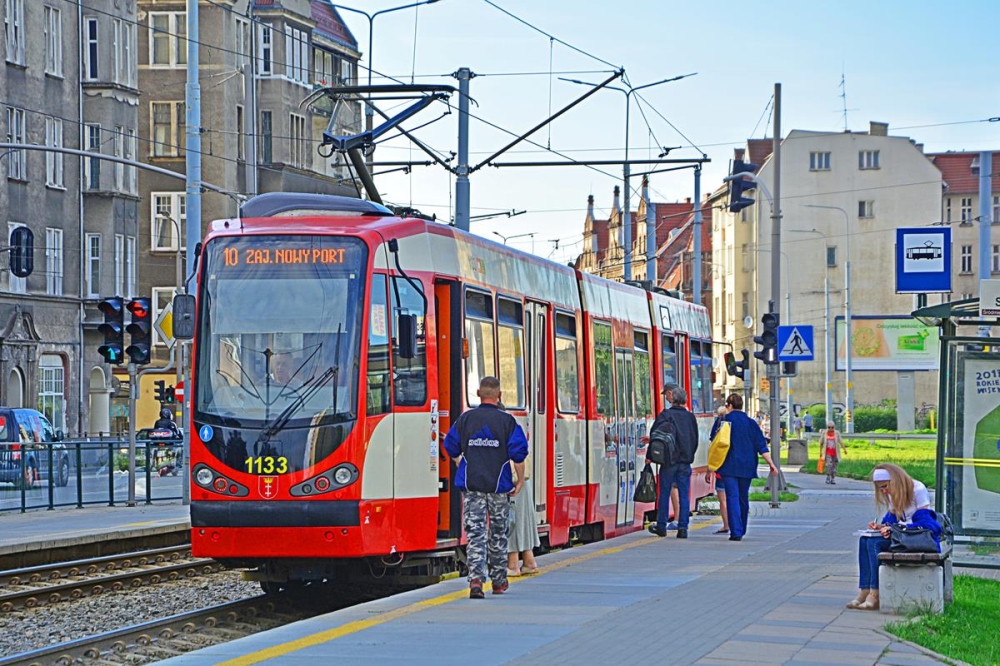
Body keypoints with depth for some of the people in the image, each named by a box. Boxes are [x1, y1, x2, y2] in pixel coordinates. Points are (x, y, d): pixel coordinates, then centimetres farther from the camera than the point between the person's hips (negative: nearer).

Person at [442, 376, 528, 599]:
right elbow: (518, 453, -9)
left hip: (471, 486, 0)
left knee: (475, 533, -2)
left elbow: (451, 449, 8)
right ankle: (498, 581, 22)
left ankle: (476, 578, -18)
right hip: (499, 486, 0)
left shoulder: (465, 419, 0)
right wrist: (520, 480, 2)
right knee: (498, 534, 13)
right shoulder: (507, 421, -5)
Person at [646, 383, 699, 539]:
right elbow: (695, 440, 14)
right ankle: (682, 528, 0)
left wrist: (650, 456, 0)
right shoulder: (690, 417, 6)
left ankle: (661, 526, 11)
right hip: (685, 462, 3)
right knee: (684, 495, 4)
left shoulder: (666, 415, -8)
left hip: (668, 461, -3)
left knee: (664, 494, 6)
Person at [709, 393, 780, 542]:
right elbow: (762, 446, 3)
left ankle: (736, 532, -18)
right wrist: (771, 464, 6)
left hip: (729, 467, -4)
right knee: (743, 498, 15)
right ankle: (741, 531, 26)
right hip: (746, 467, 4)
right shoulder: (751, 423, 8)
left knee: (732, 498, -7)